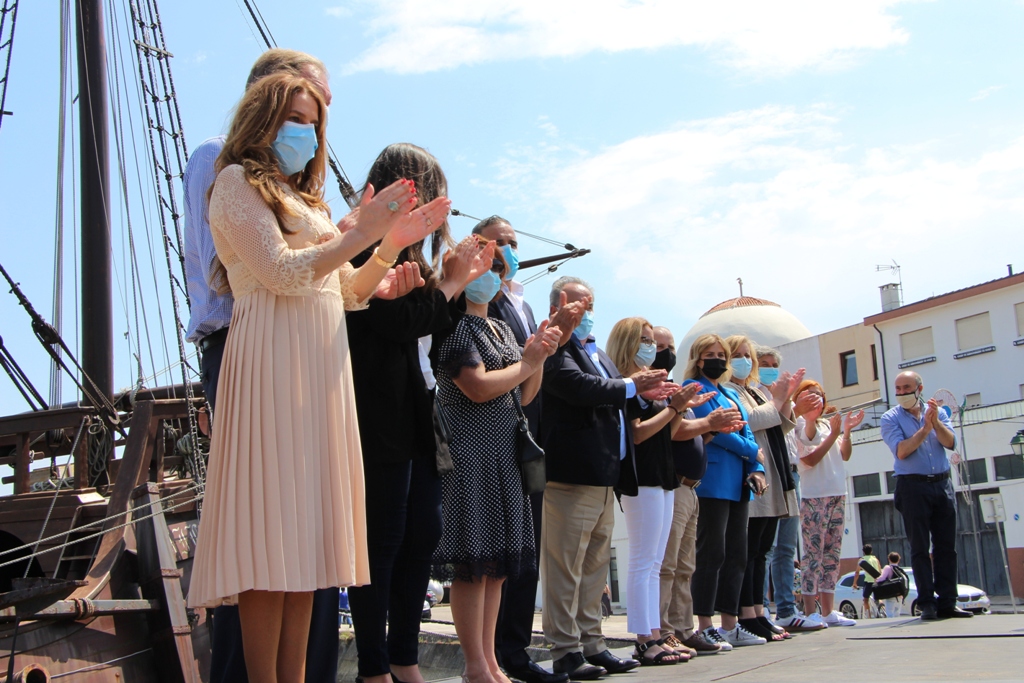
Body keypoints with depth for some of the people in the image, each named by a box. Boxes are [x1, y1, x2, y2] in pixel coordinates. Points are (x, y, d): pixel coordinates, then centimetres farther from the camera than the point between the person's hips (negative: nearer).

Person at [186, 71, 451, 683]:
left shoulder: (304, 199, 27)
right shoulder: (239, 181, 4)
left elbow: (350, 292, 25)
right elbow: (281, 272, -10)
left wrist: (393, 245, 12)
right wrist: (361, 234, -7)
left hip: (323, 365, 8)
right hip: (274, 359, -8)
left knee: (307, 525, 3)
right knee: (271, 525, -11)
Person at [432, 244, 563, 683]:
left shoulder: (503, 330, 19)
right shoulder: (455, 326, -7)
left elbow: (524, 396, 18)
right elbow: (479, 387, -18)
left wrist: (539, 355, 2)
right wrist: (528, 362, -5)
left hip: (505, 454, 8)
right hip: (470, 454, -8)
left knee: (498, 563, 9)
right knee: (473, 563, -6)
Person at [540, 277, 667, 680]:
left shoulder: (597, 353, 23)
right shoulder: (555, 351, -9)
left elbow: (611, 399, 23)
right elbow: (580, 387, -23)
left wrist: (642, 390, 4)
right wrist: (631, 386, -14)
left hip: (604, 478, 10)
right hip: (571, 477, -10)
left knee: (595, 567, 13)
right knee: (565, 567, -5)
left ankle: (591, 645, 20)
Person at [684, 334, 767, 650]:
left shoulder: (731, 394, 22)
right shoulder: (694, 388, -2)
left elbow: (746, 432, 15)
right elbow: (713, 428, -12)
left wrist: (756, 469, -1)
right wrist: (751, 451, -5)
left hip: (737, 484, 8)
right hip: (712, 480, -8)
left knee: (736, 554, 8)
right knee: (712, 554, -9)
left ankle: (730, 625, 14)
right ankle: (705, 627, -5)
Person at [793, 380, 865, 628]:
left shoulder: (827, 424, 17)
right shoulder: (799, 425, -4)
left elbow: (845, 455, 14)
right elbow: (810, 459, -14)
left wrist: (847, 431, 2)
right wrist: (834, 434, -15)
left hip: (838, 495, 7)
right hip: (814, 496, -7)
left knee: (832, 554, 7)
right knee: (813, 553, -9)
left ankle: (828, 611, 11)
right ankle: (810, 613, -7)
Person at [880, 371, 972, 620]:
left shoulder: (937, 412, 11)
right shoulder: (890, 418, 1)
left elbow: (950, 443, -3)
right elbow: (901, 451, -12)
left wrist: (935, 422, -16)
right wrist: (925, 429, -15)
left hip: (943, 485, 3)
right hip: (913, 486, -3)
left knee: (946, 546, 4)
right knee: (920, 548, -2)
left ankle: (947, 602, 8)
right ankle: (927, 603, 1)